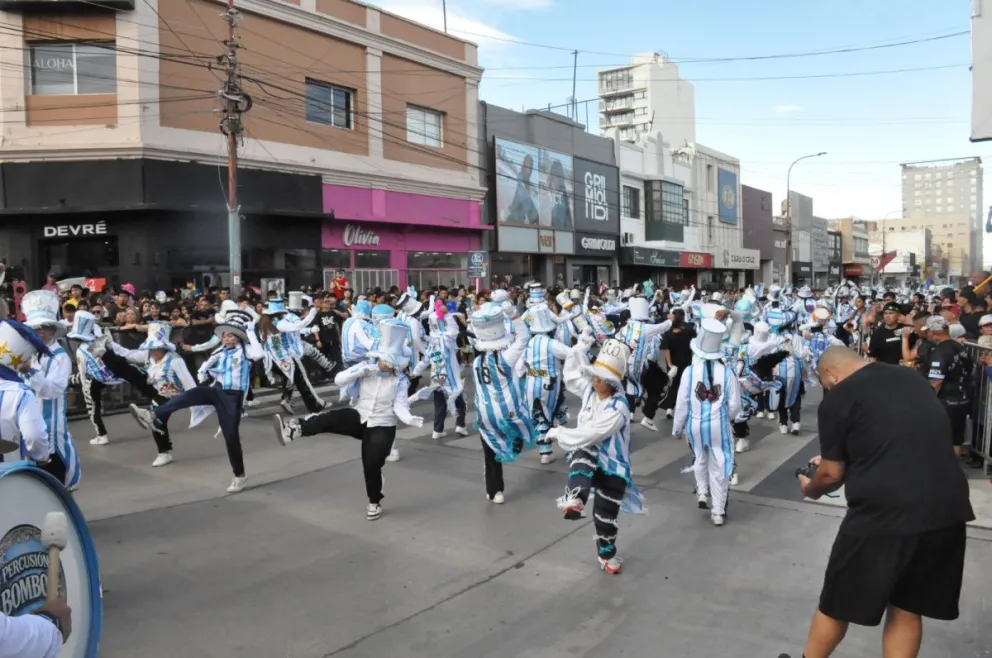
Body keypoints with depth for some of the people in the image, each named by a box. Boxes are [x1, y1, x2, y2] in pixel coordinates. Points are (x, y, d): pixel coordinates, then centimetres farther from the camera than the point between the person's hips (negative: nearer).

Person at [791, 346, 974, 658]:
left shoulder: (838, 399, -4)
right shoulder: (912, 378, 15)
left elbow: (832, 475, 2)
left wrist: (811, 488, 23)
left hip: (884, 514, -6)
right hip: (946, 508, 6)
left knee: (837, 605, 14)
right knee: (907, 609, 20)